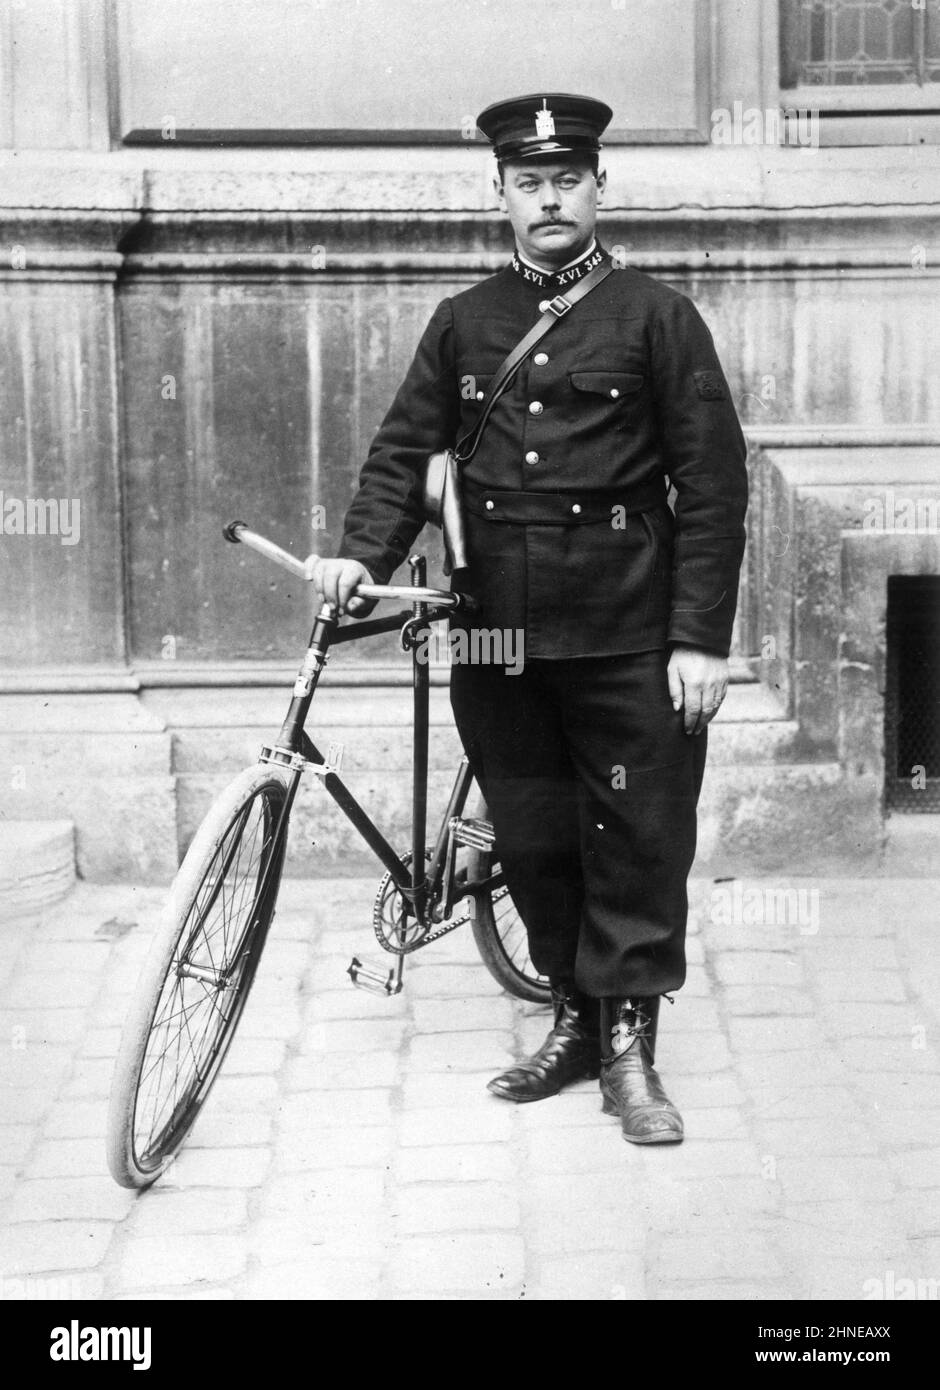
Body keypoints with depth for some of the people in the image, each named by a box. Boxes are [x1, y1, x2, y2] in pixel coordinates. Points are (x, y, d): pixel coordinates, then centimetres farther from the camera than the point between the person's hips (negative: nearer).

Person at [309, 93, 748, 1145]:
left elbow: (713, 484, -3)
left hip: (627, 634, -3)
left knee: (638, 839, 1)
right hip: (497, 630, 4)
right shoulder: (463, 321, 11)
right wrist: (364, 552, -12)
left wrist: (702, 637, -9)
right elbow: (404, 449, 7)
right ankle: (573, 1016, 26)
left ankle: (629, 1045, 13)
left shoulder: (654, 315, 0)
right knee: (532, 836, 10)